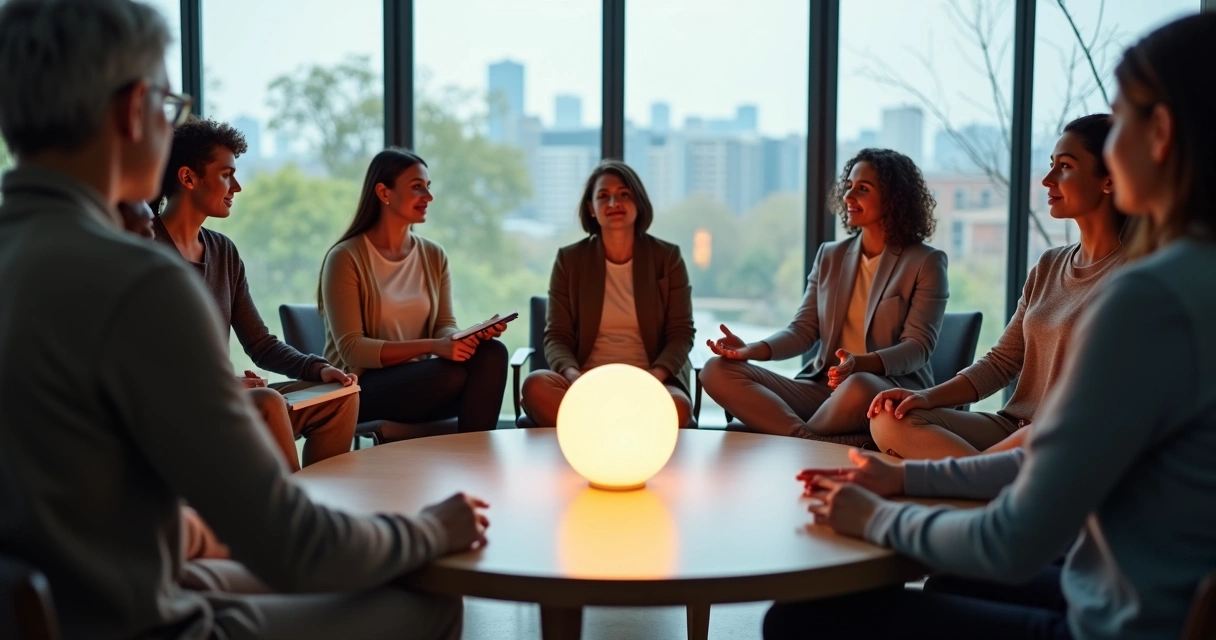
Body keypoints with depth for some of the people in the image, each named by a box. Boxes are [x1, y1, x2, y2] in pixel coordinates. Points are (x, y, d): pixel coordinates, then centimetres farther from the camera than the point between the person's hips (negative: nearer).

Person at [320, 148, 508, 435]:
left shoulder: (434, 256, 9)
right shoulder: (346, 258, -9)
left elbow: (445, 327, 5)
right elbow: (351, 349, -16)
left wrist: (472, 334, -21)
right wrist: (431, 346, -27)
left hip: (419, 380, 6)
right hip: (359, 388, -5)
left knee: (491, 353, -25)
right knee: (459, 371, -32)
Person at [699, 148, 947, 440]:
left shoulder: (926, 262, 0)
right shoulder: (830, 256, 16)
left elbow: (918, 346, -9)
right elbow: (803, 330, 10)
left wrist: (861, 364, -29)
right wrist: (753, 350, -11)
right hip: (822, 386, 5)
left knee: (859, 387, -44)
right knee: (717, 371, -16)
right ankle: (809, 442, -32)